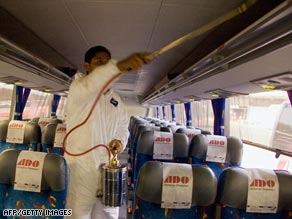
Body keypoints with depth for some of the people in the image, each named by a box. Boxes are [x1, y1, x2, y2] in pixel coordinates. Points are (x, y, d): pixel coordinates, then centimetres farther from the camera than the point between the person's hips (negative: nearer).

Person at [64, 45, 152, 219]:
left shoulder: (116, 99, 9)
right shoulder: (78, 87, -8)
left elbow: (123, 127, 17)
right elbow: (88, 86, -34)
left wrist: (120, 140, -8)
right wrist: (119, 65, -52)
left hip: (109, 167, 5)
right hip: (81, 167, -5)